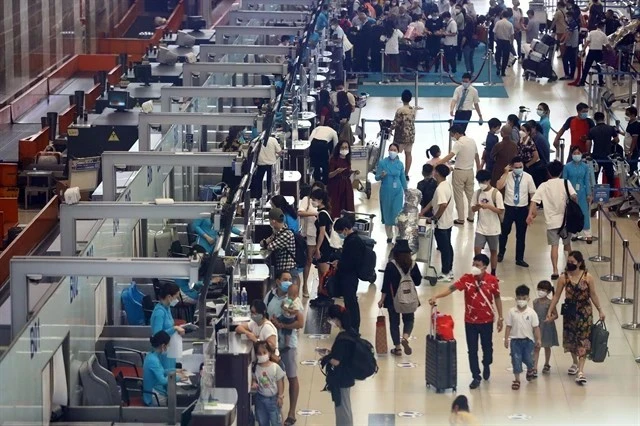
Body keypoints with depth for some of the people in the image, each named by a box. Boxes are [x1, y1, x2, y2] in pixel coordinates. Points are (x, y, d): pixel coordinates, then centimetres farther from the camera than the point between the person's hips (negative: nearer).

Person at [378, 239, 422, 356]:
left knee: (394, 322, 11)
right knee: (409, 319, 18)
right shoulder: (413, 265, -5)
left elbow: (386, 284, -11)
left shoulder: (391, 265, -13)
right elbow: (418, 282, 3)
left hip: (393, 298, -2)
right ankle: (405, 338, -9)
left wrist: (382, 299, -2)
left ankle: (398, 348, 13)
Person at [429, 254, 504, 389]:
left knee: (487, 346, 17)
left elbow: (497, 298, 2)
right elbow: (451, 288, -24)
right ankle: (476, 377, 17)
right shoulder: (466, 279, -13)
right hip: (470, 321, 0)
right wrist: (436, 297, -39)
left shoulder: (492, 280, -10)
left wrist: (500, 318, 5)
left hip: (487, 321, 0)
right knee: (472, 350, 5)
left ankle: (487, 365, 47)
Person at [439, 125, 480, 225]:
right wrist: (479, 170, 23)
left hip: (459, 172, -7)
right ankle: (471, 216, 24)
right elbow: (477, 157, 13)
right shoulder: (472, 141, 5)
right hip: (470, 171, 7)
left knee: (459, 195, 2)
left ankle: (461, 219, 5)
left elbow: (449, 156, -29)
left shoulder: (459, 143, -18)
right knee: (470, 194, 16)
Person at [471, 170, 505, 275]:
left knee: (493, 251, 10)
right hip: (480, 228, 3)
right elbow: (473, 209, 6)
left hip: (493, 229, -3)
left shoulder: (496, 193, -12)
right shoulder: (477, 193, 2)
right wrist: (478, 206, -17)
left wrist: (488, 206, -25)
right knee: (477, 250, -6)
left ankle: (493, 274, 21)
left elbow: (501, 211, -14)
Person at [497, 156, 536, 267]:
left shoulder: (528, 177, -4)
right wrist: (506, 173, -22)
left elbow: (532, 193, 1)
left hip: (522, 209, 1)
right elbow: (499, 186, -22)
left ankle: (519, 259, 19)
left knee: (521, 235, 8)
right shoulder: (507, 176, -6)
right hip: (509, 208, -1)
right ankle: (501, 253, 33)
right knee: (504, 232, 9)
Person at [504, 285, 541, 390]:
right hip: (515, 339, 0)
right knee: (516, 359, 1)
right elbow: (508, 326, -1)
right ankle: (516, 379, 9)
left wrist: (538, 340, -2)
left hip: (528, 339, 0)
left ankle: (530, 370, 41)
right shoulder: (511, 312, -6)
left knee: (528, 359, 7)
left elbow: (536, 327, -2)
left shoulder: (531, 312, -6)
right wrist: (506, 339, -3)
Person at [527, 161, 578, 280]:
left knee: (554, 246, -1)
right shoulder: (565, 183, -2)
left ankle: (555, 271, -13)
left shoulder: (543, 186, 1)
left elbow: (534, 200, -9)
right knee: (567, 244, 19)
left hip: (551, 221, 0)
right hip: (565, 219, 0)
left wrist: (530, 214, -12)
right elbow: (573, 196, -15)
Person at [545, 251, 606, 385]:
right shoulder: (564, 278, -6)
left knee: (583, 340, -6)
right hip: (569, 312, 2)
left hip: (584, 312, -2)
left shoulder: (588, 277, -9)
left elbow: (593, 295, 0)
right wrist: (550, 311, -4)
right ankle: (575, 363, 38)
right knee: (570, 339, 14)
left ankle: (581, 371, -8)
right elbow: (557, 296, -1)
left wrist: (600, 310, 3)